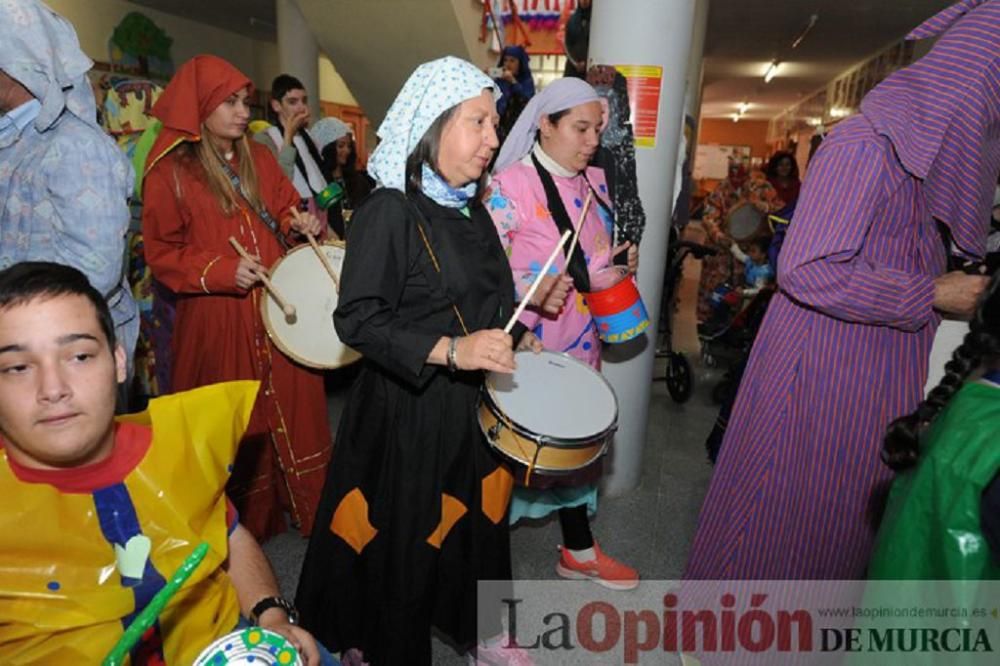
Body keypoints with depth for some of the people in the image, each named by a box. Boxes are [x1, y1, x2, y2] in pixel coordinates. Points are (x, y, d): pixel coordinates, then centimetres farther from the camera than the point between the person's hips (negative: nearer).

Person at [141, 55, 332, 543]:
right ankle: (236, 526, 24)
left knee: (293, 412, 9)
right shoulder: (170, 172, -4)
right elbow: (162, 255, -4)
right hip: (217, 321, -4)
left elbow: (285, 210, 21)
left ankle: (311, 507, 23)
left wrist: (297, 224, -2)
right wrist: (223, 270, -18)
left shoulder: (259, 158, 11)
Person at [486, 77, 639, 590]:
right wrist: (531, 293, -34)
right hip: (524, 348, -7)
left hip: (580, 344, 7)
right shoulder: (510, 185, -14)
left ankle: (579, 550, 40)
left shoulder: (595, 181, 9)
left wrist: (623, 260, 1)